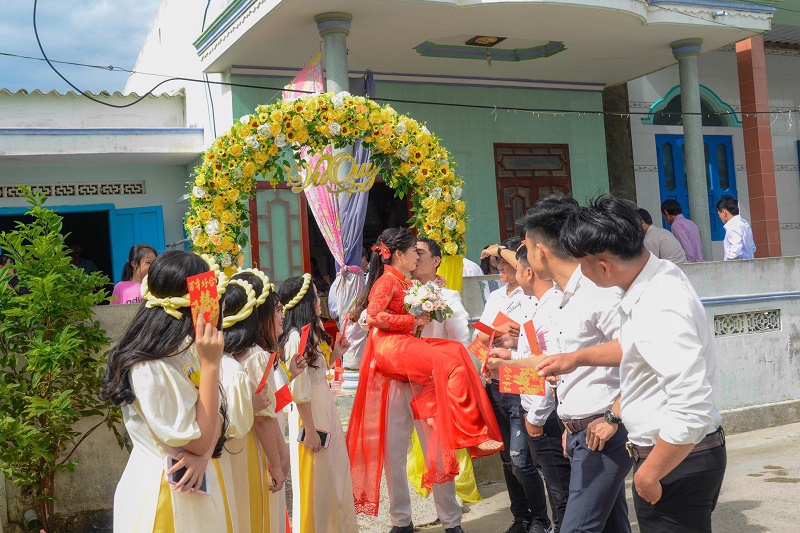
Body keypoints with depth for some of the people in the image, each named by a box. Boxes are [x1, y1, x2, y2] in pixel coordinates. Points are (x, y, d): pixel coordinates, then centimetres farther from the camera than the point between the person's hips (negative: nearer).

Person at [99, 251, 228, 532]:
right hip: (161, 492, -8)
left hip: (194, 487, 8)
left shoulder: (185, 350, 3)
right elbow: (198, 441, -22)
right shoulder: (149, 368, -25)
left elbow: (216, 418, 2)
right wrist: (210, 364, -25)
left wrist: (203, 456, -18)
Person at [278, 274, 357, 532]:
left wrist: (334, 354, 5)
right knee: (315, 479, 5)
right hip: (310, 412, -9)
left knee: (334, 472, 20)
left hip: (325, 406, 9)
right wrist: (310, 429, -19)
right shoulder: (296, 338, -21)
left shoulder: (312, 331, 8)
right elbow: (299, 390, -21)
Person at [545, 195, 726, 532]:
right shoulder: (658, 276, 1)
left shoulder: (661, 311, -29)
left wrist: (649, 474, -21)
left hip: (677, 461, -9)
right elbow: (635, 349, 20)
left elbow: (691, 414, -33)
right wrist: (576, 359, 19)